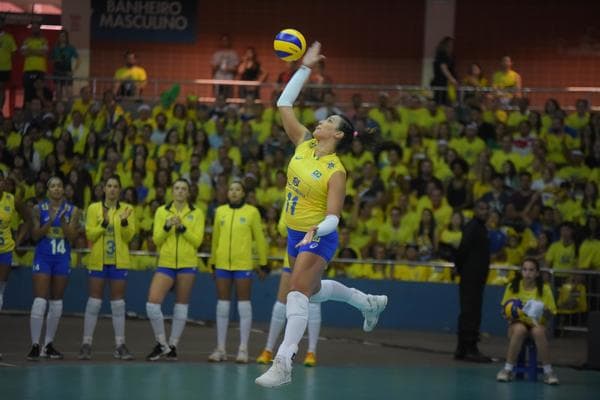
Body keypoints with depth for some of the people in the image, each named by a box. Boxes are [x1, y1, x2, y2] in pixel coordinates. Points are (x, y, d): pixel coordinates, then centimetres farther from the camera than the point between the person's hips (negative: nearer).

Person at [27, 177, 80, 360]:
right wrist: (49, 221, -18)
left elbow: (72, 237, -4)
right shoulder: (39, 209, -1)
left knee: (56, 303, 7)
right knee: (40, 302, -11)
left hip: (62, 259, 2)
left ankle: (49, 345, 16)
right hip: (43, 257, -2)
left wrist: (63, 220, -18)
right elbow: (35, 235, -4)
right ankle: (35, 345, -9)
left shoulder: (72, 210, 2)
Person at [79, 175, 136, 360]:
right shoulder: (94, 208, 2)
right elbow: (90, 234, -5)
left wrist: (124, 222, -21)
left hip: (119, 261, 1)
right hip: (98, 260, -1)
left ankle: (120, 345, 7)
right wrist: (104, 223, -20)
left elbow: (129, 236, -3)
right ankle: (86, 344, 3)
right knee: (94, 301, -1)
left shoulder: (127, 209, 3)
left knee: (118, 302, 3)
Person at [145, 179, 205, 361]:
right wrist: (166, 227, -16)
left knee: (181, 305, 4)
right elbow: (156, 239, 2)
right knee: (152, 303, -11)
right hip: (165, 263, 1)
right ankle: (161, 344, 3)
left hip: (187, 264, -1)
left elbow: (197, 240, -4)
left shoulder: (196, 213, 2)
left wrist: (183, 228, -17)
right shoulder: (161, 211, 6)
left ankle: (173, 345, 15)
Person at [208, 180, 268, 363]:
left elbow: (259, 238, 1)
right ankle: (220, 349, 9)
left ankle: (243, 349, 3)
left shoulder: (252, 212, -1)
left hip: (243, 264, -3)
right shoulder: (220, 211, 9)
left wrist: (263, 264, 1)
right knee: (222, 304, 4)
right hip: (222, 264, 3)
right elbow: (215, 238, 14)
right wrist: (212, 262, 15)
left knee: (244, 304, -2)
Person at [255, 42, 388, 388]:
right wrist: (305, 68, -4)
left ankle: (283, 364, -26)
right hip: (296, 233, 8)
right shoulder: (304, 145, -1)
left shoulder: (336, 170, -17)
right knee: (313, 290, 25)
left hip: (318, 238, -8)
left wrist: (316, 231, -40)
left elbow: (333, 217, -19)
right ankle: (369, 302, 49)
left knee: (297, 293, -21)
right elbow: (284, 104, -1)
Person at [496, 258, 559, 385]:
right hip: (518, 322, 0)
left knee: (538, 331, -36)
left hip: (537, 323, 0)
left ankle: (548, 371, -27)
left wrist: (543, 311, -22)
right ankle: (508, 369, -28)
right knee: (520, 330, -36)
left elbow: (551, 313, -1)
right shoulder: (513, 286, 2)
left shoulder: (544, 288, -1)